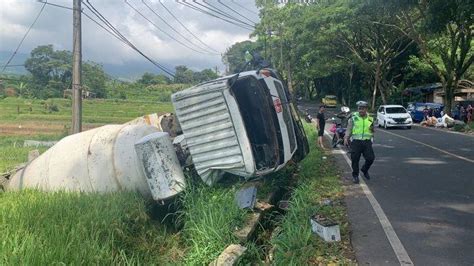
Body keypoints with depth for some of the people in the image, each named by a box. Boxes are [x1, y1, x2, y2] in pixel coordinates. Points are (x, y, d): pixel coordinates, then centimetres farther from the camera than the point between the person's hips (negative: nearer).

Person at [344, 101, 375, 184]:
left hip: (367, 142, 2)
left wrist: (372, 129, 4)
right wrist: (346, 138, -13)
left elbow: (372, 131, 24)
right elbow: (349, 129, -1)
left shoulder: (370, 119, 11)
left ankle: (364, 170, 25)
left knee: (370, 158, -4)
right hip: (356, 142, -2)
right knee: (355, 160, 0)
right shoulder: (353, 118, 3)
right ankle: (355, 175, 17)